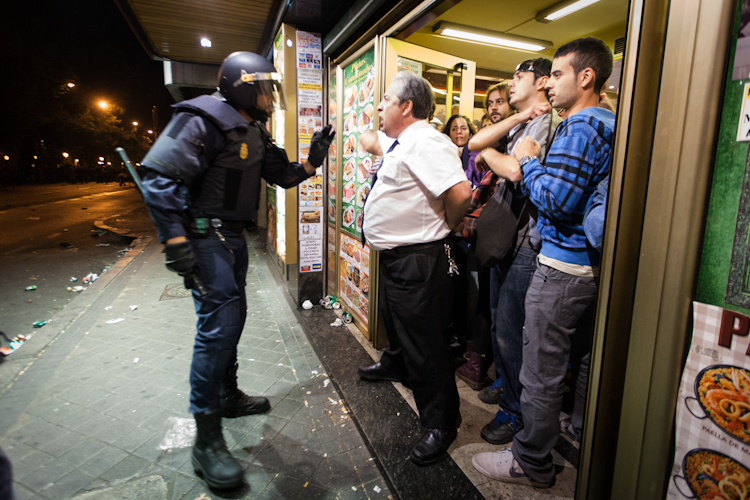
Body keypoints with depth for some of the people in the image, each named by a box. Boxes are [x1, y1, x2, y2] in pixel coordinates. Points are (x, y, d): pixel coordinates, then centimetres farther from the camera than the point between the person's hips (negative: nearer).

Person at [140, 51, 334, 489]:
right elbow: (160, 178, -21)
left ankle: (229, 396, 36)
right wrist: (176, 242, -25)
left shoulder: (255, 131, 13)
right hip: (205, 236, -9)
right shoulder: (203, 121, -15)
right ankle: (207, 440, 1)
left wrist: (312, 161, -1)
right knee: (218, 324, -11)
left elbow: (283, 175, 17)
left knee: (233, 316, 17)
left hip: (234, 236, 10)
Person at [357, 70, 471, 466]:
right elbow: (372, 141, 36)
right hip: (396, 255, 11)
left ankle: (440, 423, 16)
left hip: (419, 260, -11)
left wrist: (445, 225, -18)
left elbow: (460, 192, -32)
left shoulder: (425, 142, -21)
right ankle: (395, 364, 59)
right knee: (395, 320, 31)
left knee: (425, 344, -1)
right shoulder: (399, 140, 13)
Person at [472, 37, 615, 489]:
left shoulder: (580, 128, -15)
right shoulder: (611, 125, 16)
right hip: (596, 267, 10)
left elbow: (555, 200, -22)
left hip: (562, 269, -10)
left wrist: (529, 160, -7)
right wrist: (534, 162, 14)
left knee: (542, 373, 2)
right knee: (585, 364, 23)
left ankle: (531, 462, 19)